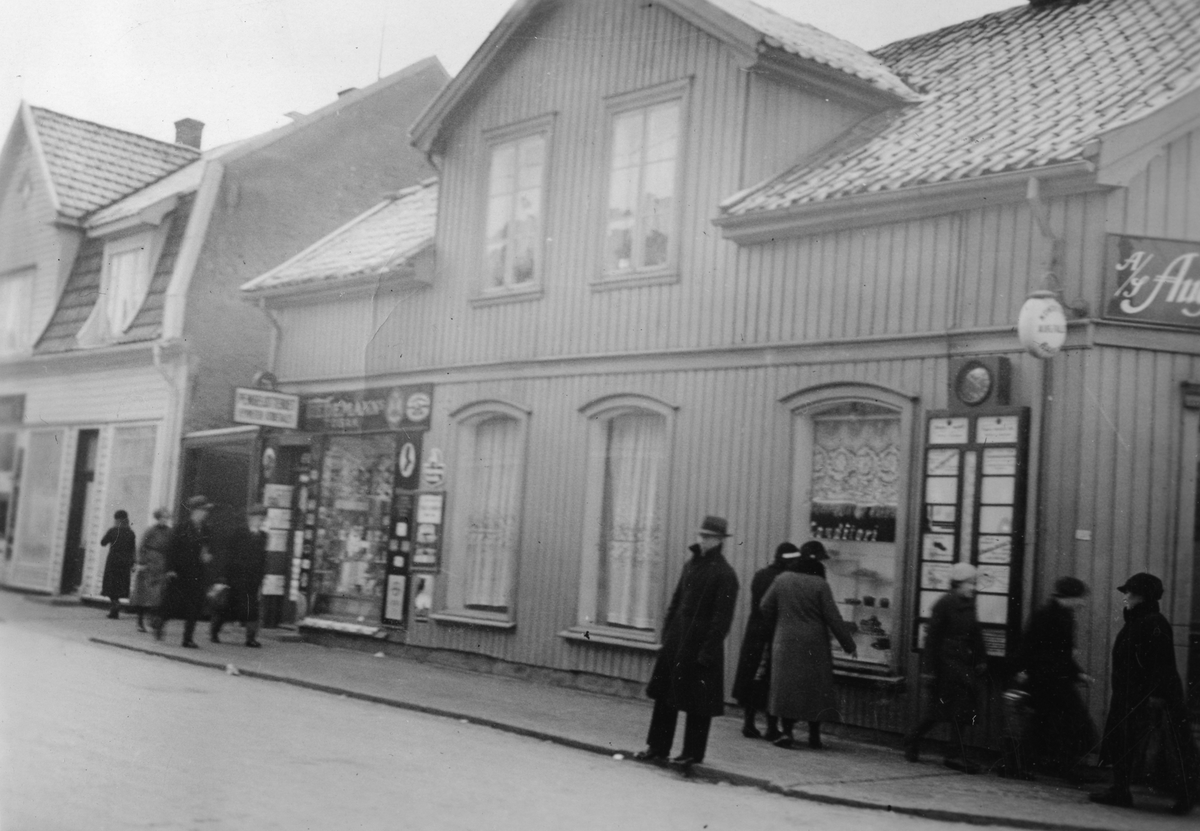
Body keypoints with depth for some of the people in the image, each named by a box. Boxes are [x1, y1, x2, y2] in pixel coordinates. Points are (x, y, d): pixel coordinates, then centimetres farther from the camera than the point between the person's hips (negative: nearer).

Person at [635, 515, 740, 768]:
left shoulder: (724, 574, -12)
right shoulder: (691, 564, 11)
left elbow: (722, 617, -15)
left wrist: (708, 651, -18)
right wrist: (667, 632, 12)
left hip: (701, 645, -7)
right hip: (677, 640, 7)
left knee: (697, 702, 2)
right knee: (664, 693, 11)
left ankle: (693, 753, 13)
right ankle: (658, 747, 21)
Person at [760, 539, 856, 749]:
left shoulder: (782, 579, 0)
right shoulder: (820, 584, -10)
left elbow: (766, 607, 5)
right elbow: (833, 618, -9)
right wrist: (849, 644, 0)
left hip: (785, 643, 2)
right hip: (814, 645, -2)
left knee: (786, 686, 8)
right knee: (815, 688, 9)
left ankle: (787, 732, 2)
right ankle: (814, 736, 13)